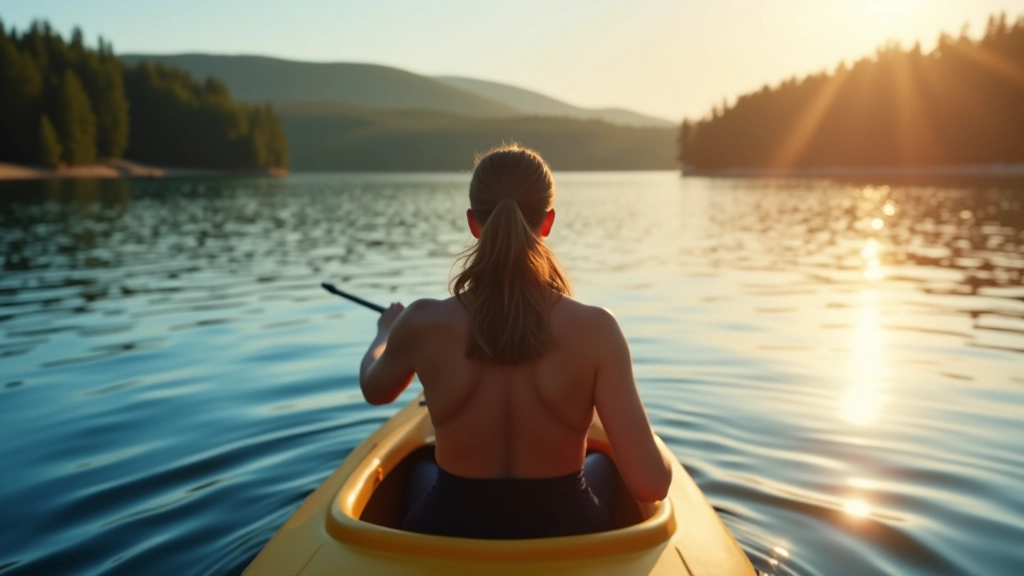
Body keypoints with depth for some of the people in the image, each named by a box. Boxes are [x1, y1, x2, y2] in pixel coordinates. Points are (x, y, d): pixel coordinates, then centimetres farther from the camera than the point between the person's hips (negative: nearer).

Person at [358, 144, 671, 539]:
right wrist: (646, 437, 2)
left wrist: (385, 332, 26)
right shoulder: (594, 329, -23)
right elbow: (650, 485, -21)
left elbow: (374, 391, 5)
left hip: (449, 541, 1)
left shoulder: (423, 324, -19)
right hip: (565, 539, 0)